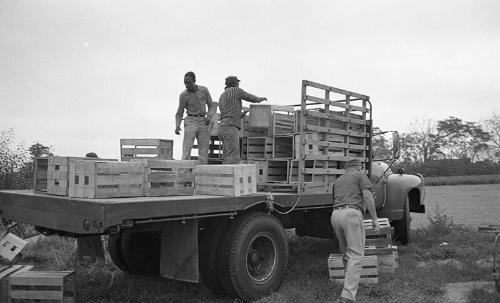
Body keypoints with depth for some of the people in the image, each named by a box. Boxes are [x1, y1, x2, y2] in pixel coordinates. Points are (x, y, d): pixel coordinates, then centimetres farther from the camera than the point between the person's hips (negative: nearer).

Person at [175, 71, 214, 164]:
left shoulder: (204, 90, 4)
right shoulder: (183, 95, -3)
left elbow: (211, 106, 10)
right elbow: (179, 114, 1)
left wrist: (209, 117, -11)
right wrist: (177, 126, -18)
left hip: (203, 123, 3)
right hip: (190, 122, -3)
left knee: (204, 153, -2)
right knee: (186, 150, -13)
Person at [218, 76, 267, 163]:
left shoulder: (222, 97, 25)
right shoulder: (235, 90, 2)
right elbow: (252, 98, 10)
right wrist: (260, 99, 30)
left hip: (224, 128, 9)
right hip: (230, 128, -9)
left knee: (227, 158, 4)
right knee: (233, 158, -16)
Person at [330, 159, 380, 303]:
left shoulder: (337, 180, 29)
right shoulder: (360, 175, 13)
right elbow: (367, 197, -1)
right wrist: (374, 219, 2)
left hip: (335, 215, 6)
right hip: (352, 214, -6)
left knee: (346, 253, 21)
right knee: (356, 255, -9)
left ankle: (350, 282, 33)